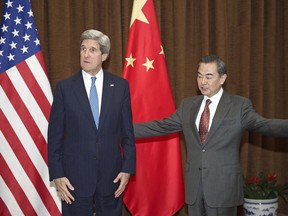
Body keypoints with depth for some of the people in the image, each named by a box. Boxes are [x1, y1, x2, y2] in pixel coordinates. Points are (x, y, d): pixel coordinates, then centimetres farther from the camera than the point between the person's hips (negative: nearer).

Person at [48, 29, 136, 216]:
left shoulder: (120, 86, 1)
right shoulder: (65, 87, -2)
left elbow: (128, 132, 4)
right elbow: (55, 135, 0)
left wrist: (127, 169, -1)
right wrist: (57, 175, -5)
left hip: (111, 176, 1)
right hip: (75, 178, -1)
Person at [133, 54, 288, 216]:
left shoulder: (240, 106, -3)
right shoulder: (188, 105, 9)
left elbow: (264, 125, -14)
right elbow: (160, 126, 11)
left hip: (224, 186, -4)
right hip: (194, 186, 4)